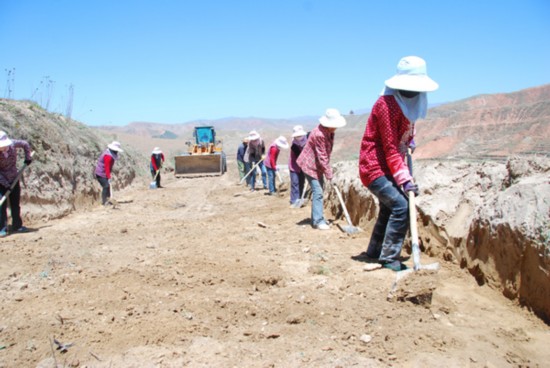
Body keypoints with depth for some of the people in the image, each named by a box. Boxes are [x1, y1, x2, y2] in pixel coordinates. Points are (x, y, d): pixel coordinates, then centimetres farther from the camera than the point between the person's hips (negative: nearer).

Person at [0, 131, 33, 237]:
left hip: (14, 179, 4)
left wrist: (28, 157, 4)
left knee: (15, 203, 10)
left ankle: (17, 226, 21)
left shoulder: (12, 144, -14)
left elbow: (25, 144, 7)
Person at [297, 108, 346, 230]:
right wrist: (329, 174, -19)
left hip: (318, 165, 10)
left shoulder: (329, 132, 1)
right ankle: (318, 221, -8)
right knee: (317, 192, -12)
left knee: (319, 191, 14)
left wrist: (327, 169, 8)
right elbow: (322, 156, -24)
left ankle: (316, 218, 24)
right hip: (310, 165, -10)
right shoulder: (319, 134, -28)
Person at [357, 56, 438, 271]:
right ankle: (389, 258, -6)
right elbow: (390, 148, -25)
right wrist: (405, 179, -27)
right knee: (400, 207, -17)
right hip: (375, 166, -10)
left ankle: (374, 252, 31)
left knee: (389, 209, 16)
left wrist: (409, 140, 11)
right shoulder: (387, 104, -21)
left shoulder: (408, 103, 7)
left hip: (389, 167, 10)